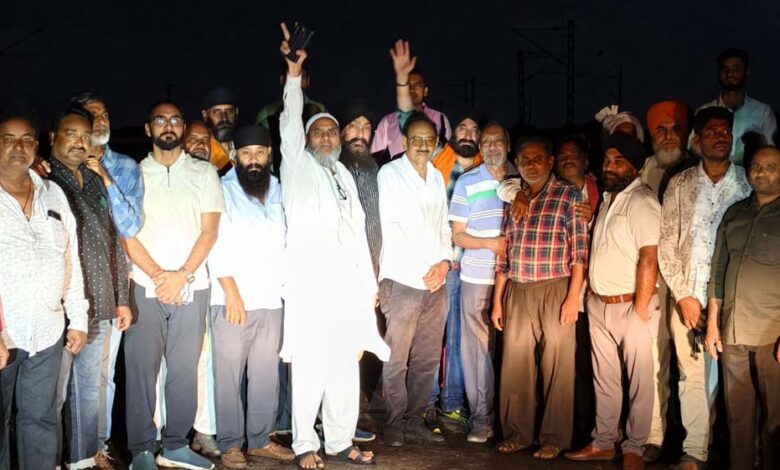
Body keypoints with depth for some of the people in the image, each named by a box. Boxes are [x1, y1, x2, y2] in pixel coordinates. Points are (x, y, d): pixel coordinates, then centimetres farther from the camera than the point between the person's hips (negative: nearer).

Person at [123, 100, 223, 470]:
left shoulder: (204, 173, 8)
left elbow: (209, 230, 1)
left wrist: (182, 275, -10)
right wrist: (158, 274, -11)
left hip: (191, 287, 1)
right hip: (144, 287, 0)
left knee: (185, 369, 4)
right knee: (141, 369, 1)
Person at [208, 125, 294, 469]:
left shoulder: (278, 191, 13)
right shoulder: (223, 190, 0)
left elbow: (284, 242, 13)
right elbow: (216, 243, -7)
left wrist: (285, 285, 4)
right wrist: (232, 292, -13)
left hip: (271, 298, 4)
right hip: (233, 299, -4)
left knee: (267, 373, 8)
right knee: (229, 373, -1)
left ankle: (260, 440, 20)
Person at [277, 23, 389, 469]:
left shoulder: (346, 175, 21)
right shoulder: (298, 166, 6)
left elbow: (358, 229, 19)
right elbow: (290, 123, -9)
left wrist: (369, 281, 15)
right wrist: (294, 73, -19)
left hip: (348, 283, 5)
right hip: (309, 283, -5)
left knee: (346, 367, 7)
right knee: (309, 368, -5)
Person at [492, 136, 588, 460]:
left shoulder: (569, 196, 1)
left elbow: (579, 251, -4)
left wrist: (573, 296, -11)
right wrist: (497, 300, 12)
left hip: (554, 290, -4)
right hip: (516, 292, 4)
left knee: (557, 366, 1)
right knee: (515, 365, 7)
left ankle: (554, 439, 12)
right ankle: (517, 433, 19)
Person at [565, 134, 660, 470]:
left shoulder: (642, 201, -12)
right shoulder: (607, 198, 14)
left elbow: (649, 258, -17)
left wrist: (640, 311, -18)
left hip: (629, 304, -7)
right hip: (599, 304, 8)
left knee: (638, 381, 3)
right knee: (604, 379, 13)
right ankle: (603, 443, 24)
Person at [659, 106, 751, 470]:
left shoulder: (748, 184, 5)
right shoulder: (679, 185, 7)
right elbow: (667, 243, 5)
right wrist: (683, 295, -3)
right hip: (686, 297, 1)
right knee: (692, 375, 3)